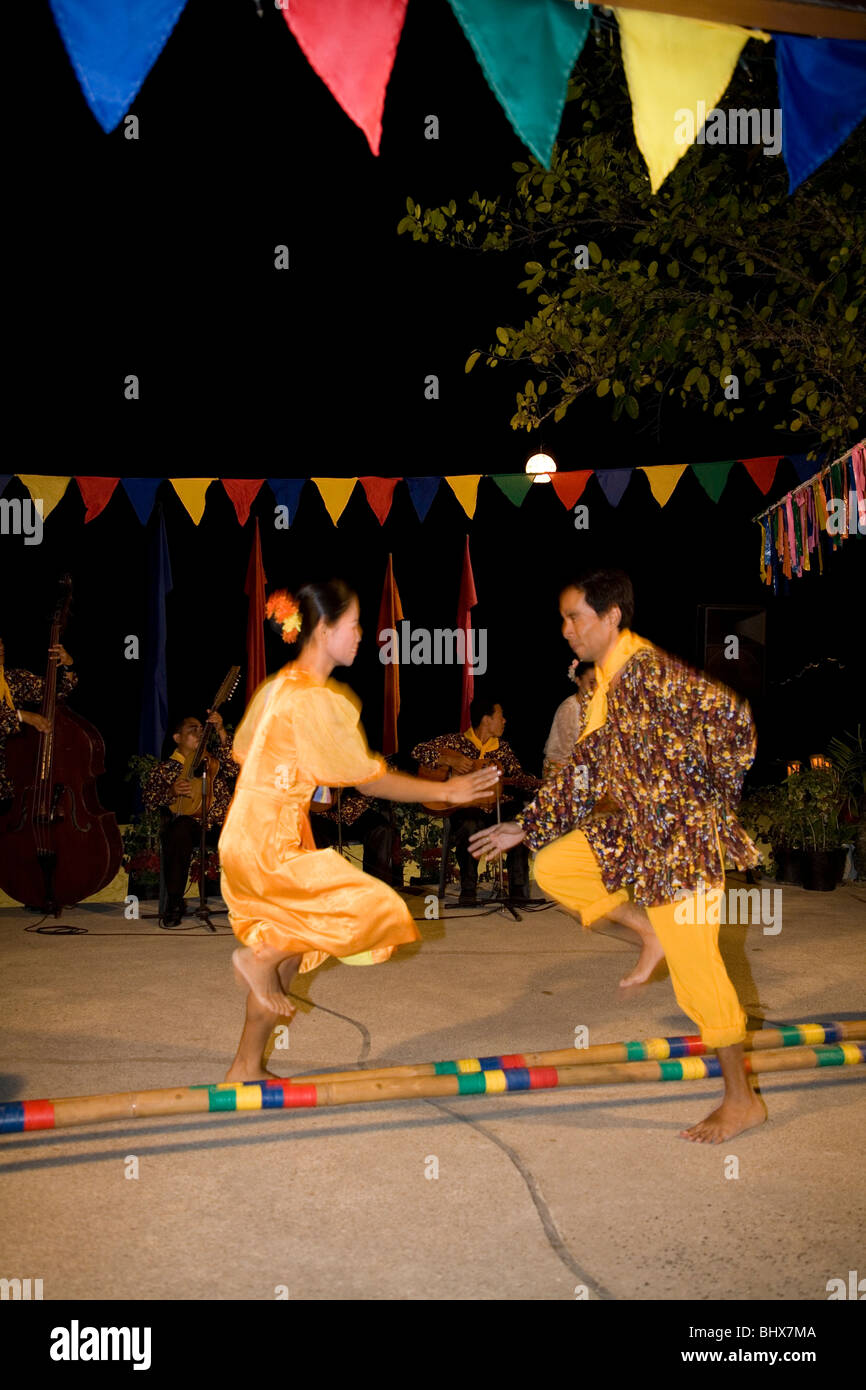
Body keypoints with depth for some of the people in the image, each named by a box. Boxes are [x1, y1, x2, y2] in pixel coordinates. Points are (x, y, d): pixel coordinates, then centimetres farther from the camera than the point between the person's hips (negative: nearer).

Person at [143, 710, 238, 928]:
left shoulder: (213, 760, 21)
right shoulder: (165, 768, 19)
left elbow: (233, 769, -1)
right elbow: (148, 799, 8)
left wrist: (221, 732, -9)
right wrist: (171, 791, -12)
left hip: (219, 825, 1)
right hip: (187, 823, -1)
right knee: (181, 828, -38)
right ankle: (174, 903, -29)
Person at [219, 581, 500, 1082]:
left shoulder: (279, 685, 10)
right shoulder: (316, 700, -19)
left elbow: (243, 749, 18)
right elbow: (370, 777, -14)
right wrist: (445, 791, -7)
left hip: (254, 839, 10)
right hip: (271, 845, -10)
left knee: (292, 953, 19)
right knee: (380, 910, -11)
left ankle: (247, 1068, 28)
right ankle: (260, 956, -1)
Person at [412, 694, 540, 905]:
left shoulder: (503, 747, 16)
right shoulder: (455, 741, 3)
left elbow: (518, 777, 9)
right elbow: (418, 751, -4)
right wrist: (449, 760, -16)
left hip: (496, 808, 4)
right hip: (465, 808, -4)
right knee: (470, 825, -38)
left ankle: (518, 889, -18)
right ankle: (468, 889, -21)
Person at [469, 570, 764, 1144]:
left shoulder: (652, 671, -19)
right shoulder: (604, 686, 11)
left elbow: (731, 715, -26)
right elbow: (586, 767, 17)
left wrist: (711, 795, -14)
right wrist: (525, 827, 17)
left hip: (684, 834, -9)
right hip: (632, 828, 9)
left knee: (696, 970, -1)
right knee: (551, 867, 6)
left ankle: (742, 1100, 16)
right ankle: (652, 930, 18)